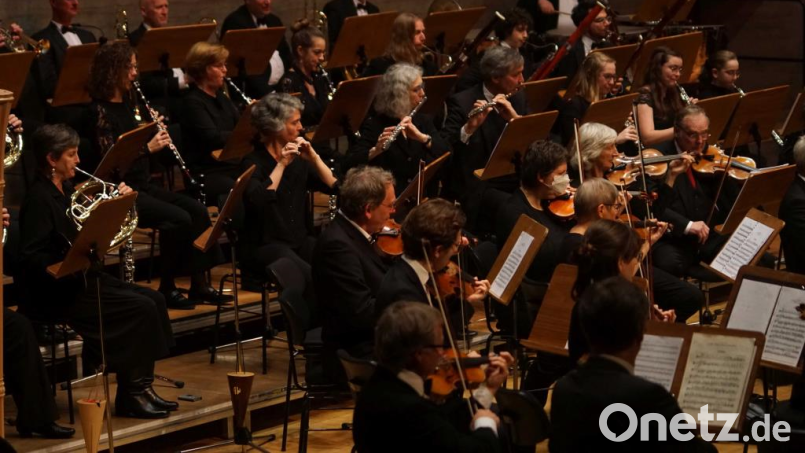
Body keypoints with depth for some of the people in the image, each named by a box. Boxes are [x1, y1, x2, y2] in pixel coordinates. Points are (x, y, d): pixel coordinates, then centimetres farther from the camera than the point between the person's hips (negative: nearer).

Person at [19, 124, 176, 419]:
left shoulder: (66, 191, 12)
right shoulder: (39, 198, -15)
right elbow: (33, 259, -22)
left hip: (84, 278, 9)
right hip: (59, 290, -9)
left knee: (154, 300, -3)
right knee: (140, 308, -18)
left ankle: (141, 387, -1)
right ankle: (130, 397, -10)